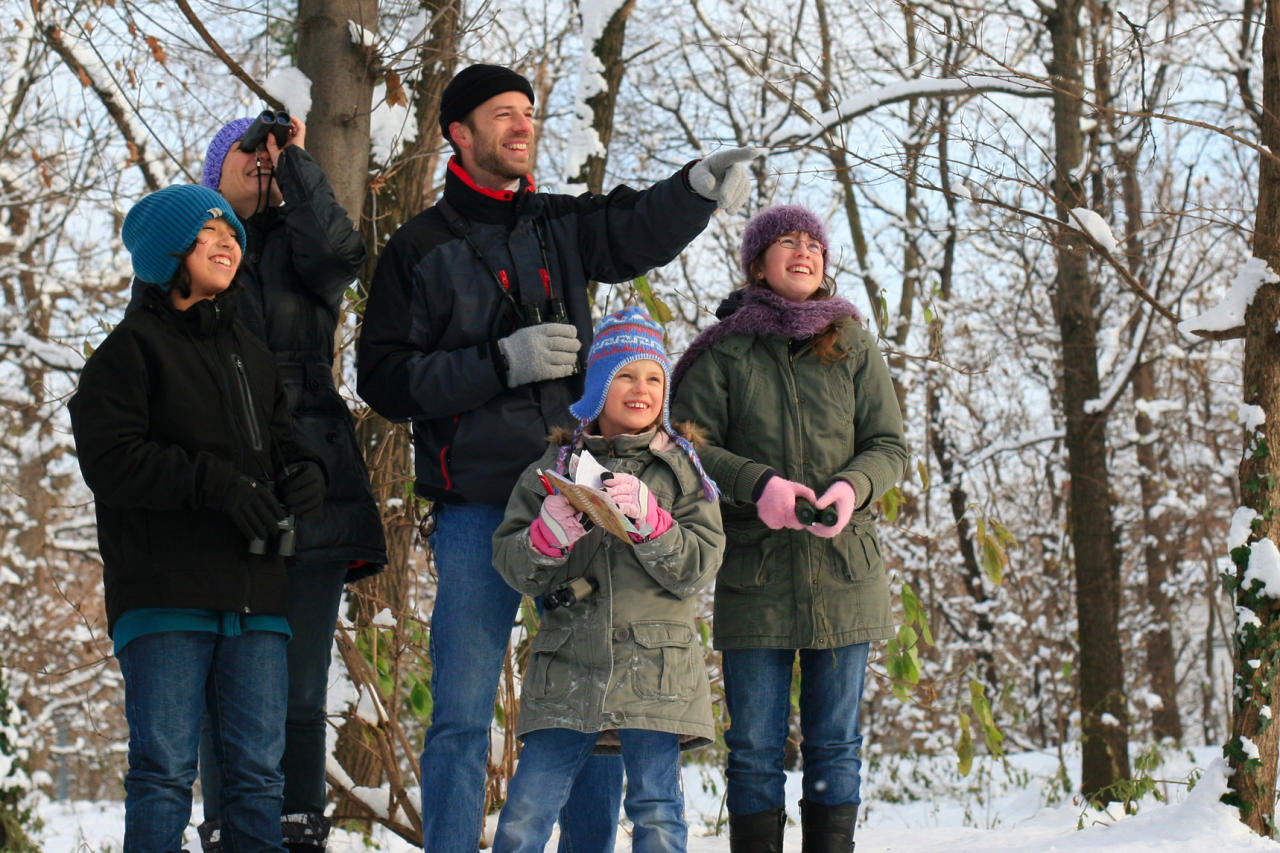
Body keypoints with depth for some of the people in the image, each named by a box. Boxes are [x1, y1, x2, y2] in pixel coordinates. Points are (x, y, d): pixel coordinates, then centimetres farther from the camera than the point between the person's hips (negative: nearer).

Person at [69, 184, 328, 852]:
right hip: (164, 593, -6)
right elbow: (108, 459, -10)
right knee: (165, 767, -8)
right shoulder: (133, 347, 2)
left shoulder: (251, 355, 23)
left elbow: (280, 447, 25)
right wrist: (214, 482, -20)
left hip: (255, 596, 6)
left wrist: (303, 475, 0)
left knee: (258, 768, 4)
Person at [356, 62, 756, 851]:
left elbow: (640, 228, -7)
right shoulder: (419, 250, 5)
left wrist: (700, 187, -28)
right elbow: (384, 379, -3)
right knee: (463, 713, -3)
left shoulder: (561, 227, 14)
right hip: (478, 508, -3)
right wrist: (503, 362, -14)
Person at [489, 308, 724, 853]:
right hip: (568, 669, 1)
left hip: (655, 670, -1)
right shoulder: (557, 465, 11)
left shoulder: (682, 469, 8)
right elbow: (511, 565, 9)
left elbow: (697, 569, 0)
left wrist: (649, 520, -16)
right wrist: (546, 537, -13)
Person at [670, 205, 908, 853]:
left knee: (835, 741, 6)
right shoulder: (725, 351, 3)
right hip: (753, 571, -2)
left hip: (843, 572, 2)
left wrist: (852, 486, -14)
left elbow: (889, 447, 8)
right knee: (755, 744, 1)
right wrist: (756, 483, -18)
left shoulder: (853, 346, 8)